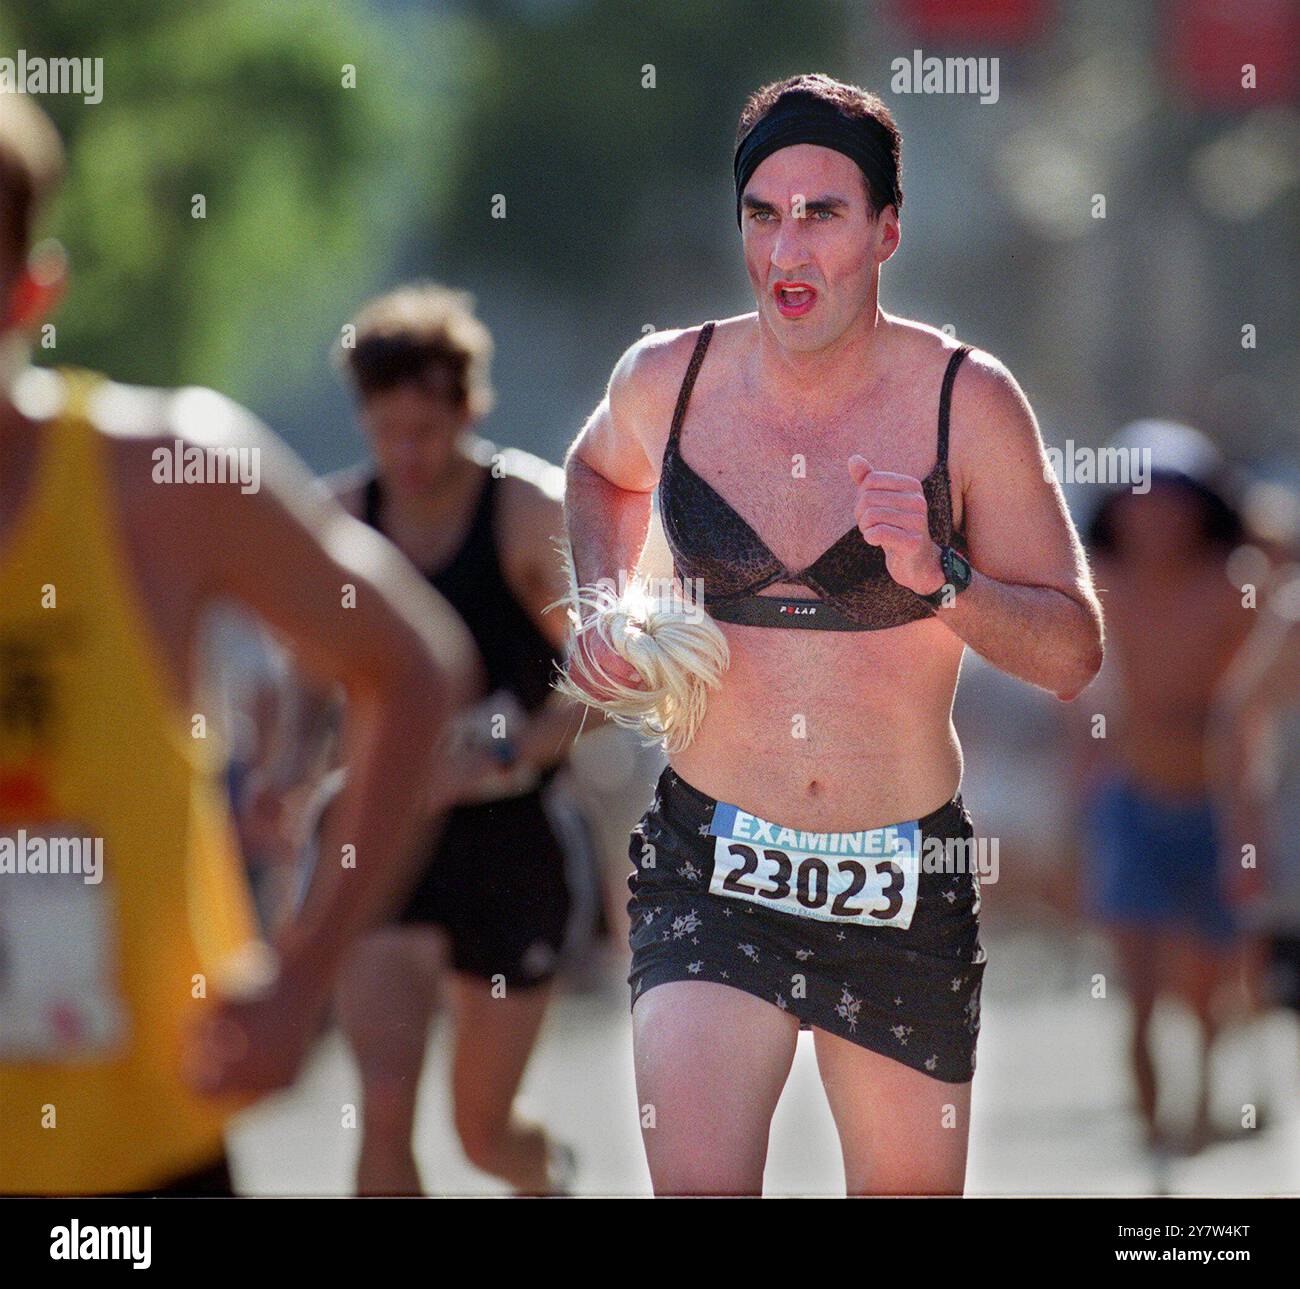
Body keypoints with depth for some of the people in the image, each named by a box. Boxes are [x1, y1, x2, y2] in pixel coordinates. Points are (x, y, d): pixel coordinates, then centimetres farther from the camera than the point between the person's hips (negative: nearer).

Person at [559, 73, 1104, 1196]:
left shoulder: (967, 402, -7)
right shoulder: (667, 382, -1)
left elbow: (1075, 653, -4)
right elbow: (599, 472, 25)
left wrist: (943, 581, -21)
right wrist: (605, 604, 7)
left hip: (908, 885, 0)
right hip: (711, 866, 0)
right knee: (696, 1188, -19)